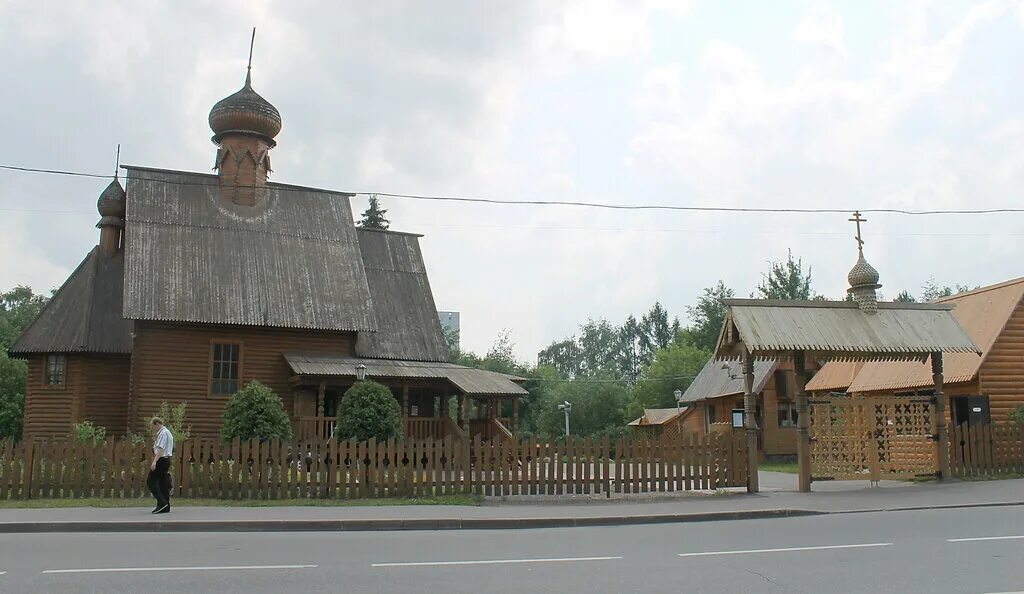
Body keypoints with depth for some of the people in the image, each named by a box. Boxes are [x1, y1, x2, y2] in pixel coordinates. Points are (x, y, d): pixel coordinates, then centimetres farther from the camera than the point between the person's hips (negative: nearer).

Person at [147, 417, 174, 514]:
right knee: (163, 483, 10)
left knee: (151, 481, -7)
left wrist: (154, 461, -30)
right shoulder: (168, 432, 19)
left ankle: (162, 502, -14)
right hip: (166, 460, 10)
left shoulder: (163, 433, -13)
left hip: (161, 460, -10)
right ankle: (166, 507, 11)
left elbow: (161, 449, -24)